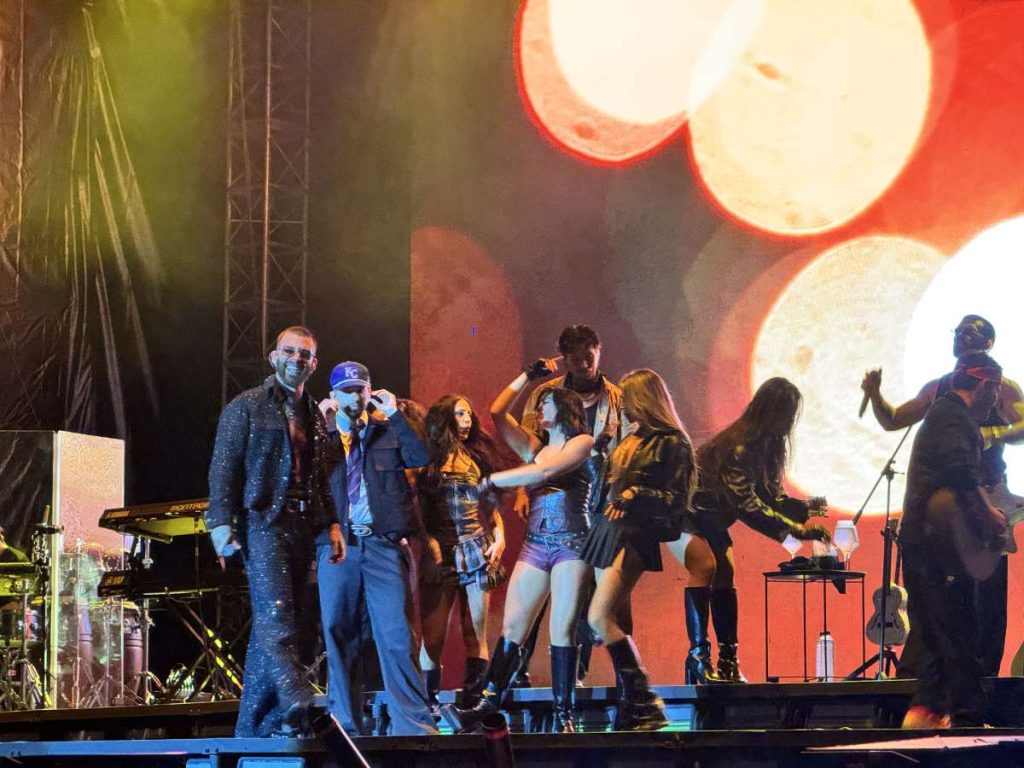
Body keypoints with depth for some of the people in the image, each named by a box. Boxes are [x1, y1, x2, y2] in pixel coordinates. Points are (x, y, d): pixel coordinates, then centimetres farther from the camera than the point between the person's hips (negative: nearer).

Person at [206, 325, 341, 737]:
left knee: (270, 624, 6)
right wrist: (221, 523, -14)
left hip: (301, 526, 7)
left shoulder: (314, 416, 20)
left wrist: (331, 524, 13)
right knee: (275, 612, -20)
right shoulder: (247, 406, 1)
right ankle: (295, 702, -35)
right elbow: (223, 467, -4)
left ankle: (254, 724, 8)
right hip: (262, 521, -7)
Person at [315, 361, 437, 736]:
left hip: (383, 546, -1)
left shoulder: (388, 431, 14)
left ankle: (414, 724, -7)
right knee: (339, 637, 3)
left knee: (397, 635, -7)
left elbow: (421, 457, -3)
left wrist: (395, 415, -7)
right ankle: (345, 726, 10)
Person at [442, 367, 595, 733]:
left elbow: (546, 472, -13)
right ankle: (485, 707, -14)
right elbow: (497, 413, 19)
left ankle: (563, 716, -8)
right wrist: (526, 376, 20)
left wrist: (492, 480, -7)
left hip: (571, 546, -5)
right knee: (511, 629, -6)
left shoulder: (581, 443, 2)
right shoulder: (535, 447, 21)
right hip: (534, 547, 5)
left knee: (562, 631, -9)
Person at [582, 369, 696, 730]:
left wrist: (638, 494, -21)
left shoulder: (671, 443, -5)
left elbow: (676, 500, -10)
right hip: (609, 531, 9)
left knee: (599, 617, -18)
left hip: (633, 537, -9)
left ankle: (643, 703, -16)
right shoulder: (632, 440, 19)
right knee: (613, 622, 4)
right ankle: (633, 701, 5)